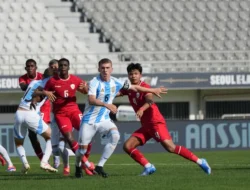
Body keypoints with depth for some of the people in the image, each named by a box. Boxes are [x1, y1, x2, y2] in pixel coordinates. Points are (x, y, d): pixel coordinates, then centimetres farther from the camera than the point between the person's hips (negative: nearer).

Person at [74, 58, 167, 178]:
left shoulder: (115, 83, 1)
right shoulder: (95, 82, -15)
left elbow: (134, 87, 16)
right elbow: (91, 100, -31)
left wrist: (153, 90, 22)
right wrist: (106, 105, -47)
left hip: (104, 119, 4)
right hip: (89, 120, -4)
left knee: (115, 136, -24)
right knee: (83, 148, -5)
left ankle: (99, 167, -16)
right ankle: (78, 167, 30)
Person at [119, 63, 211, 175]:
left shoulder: (144, 87, -11)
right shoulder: (129, 89, 10)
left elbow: (150, 101, -30)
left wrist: (142, 109, -48)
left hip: (156, 123, -8)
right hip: (145, 126, 8)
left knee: (170, 147, -20)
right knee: (127, 146, -3)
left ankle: (200, 162, -13)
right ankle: (148, 167, -2)